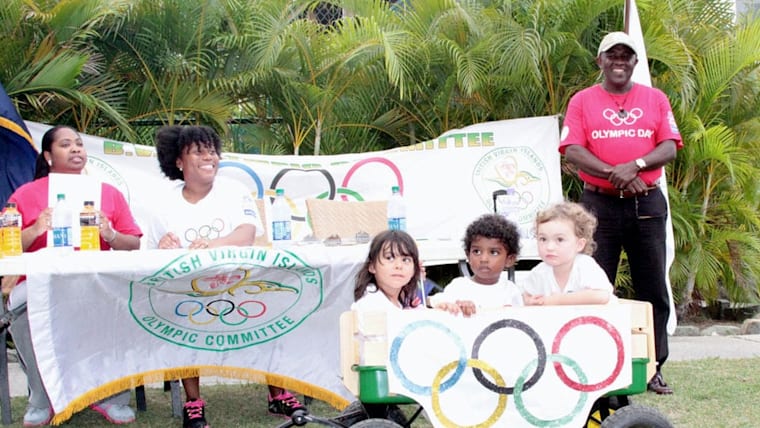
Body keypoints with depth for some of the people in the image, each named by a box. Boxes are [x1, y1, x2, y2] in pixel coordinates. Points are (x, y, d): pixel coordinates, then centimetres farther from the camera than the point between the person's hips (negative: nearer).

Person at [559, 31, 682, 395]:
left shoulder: (656, 99, 11)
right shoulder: (582, 101, 6)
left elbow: (669, 147, 2)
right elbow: (572, 151, -5)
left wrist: (635, 165, -17)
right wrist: (614, 173, -18)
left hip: (647, 203, 2)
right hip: (599, 204, -1)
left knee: (653, 289, 3)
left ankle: (653, 368, 11)